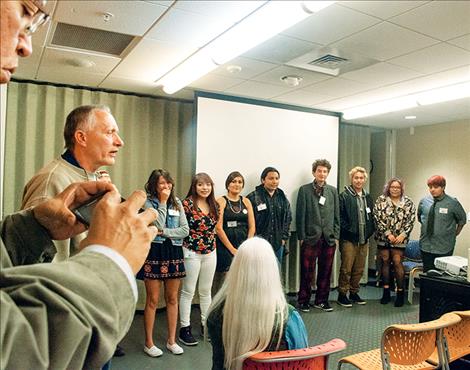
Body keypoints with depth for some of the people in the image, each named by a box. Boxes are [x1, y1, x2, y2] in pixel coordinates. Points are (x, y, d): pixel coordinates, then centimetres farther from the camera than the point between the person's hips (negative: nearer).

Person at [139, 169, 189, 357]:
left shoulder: (177, 203, 7)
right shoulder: (147, 202, -5)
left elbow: (185, 230, -1)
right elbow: (157, 226, -19)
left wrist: (164, 232, -12)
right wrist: (163, 202, -18)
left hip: (174, 252, 4)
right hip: (154, 252, -4)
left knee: (172, 299, 11)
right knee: (152, 300, 5)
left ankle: (172, 340, 25)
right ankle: (149, 343, 19)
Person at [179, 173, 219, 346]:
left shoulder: (214, 205, 7)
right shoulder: (187, 204, -12)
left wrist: (211, 244, 12)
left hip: (210, 252, 6)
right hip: (192, 253, -6)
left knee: (206, 291, 15)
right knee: (188, 291, 4)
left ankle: (206, 325, 29)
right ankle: (184, 328, 15)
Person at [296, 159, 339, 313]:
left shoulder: (333, 191, 10)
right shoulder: (304, 190, 0)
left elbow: (336, 215, 11)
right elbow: (301, 214, -3)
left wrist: (336, 235, 5)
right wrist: (301, 236, -7)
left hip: (329, 238, 3)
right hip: (310, 237, -3)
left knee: (325, 272, 10)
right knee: (307, 272, 4)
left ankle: (321, 300, 24)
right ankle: (304, 300, 17)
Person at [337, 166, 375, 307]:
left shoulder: (368, 197, 14)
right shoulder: (344, 196, -5)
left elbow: (372, 216, 17)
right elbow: (340, 217, -10)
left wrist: (369, 231, 6)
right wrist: (349, 230, -13)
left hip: (364, 239, 6)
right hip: (349, 239, -6)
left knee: (359, 269, 12)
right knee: (346, 269, -1)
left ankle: (354, 293, 26)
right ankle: (342, 294, 11)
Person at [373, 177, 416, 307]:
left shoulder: (408, 202, 4)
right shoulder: (381, 200, 1)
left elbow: (411, 220, 2)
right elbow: (378, 218, -5)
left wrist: (402, 235, -9)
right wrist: (388, 234, -10)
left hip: (399, 238, -1)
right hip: (383, 237, 1)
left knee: (397, 262, -5)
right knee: (385, 261, 6)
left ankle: (400, 292, 6)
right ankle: (386, 291, 17)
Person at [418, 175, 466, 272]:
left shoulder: (453, 203, -8)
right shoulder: (423, 201, 0)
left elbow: (462, 220, 8)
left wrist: (454, 234, 10)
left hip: (444, 249, -3)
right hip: (426, 246, 3)